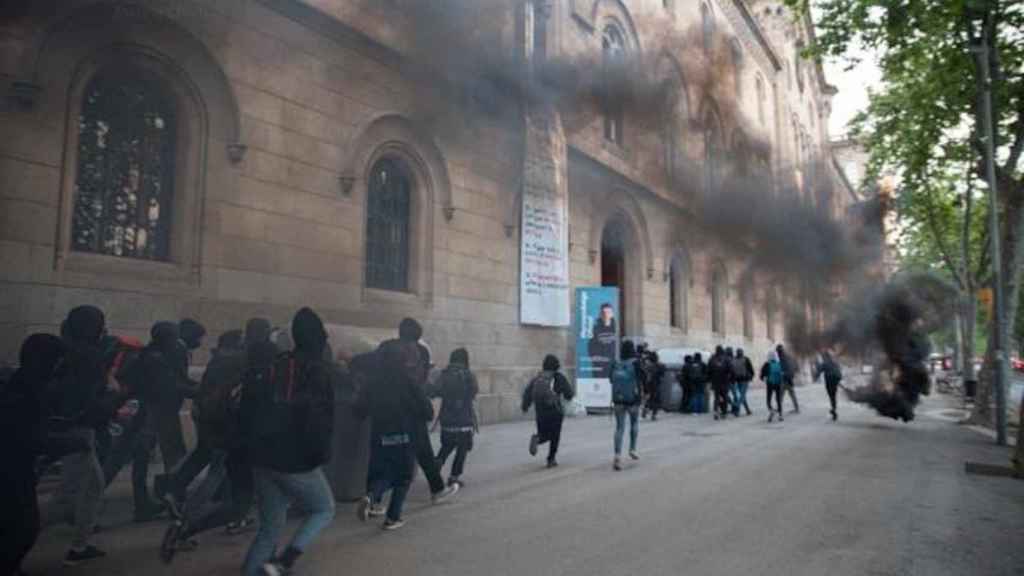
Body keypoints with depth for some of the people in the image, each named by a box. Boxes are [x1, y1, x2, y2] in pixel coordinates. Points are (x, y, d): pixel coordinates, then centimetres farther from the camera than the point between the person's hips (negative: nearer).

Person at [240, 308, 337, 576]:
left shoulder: (273, 366, 8)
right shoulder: (321, 372, -11)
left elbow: (249, 408, 9)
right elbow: (322, 420, -20)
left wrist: (255, 445, 17)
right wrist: (322, 453, -7)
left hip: (264, 460, 6)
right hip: (298, 462, -6)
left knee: (269, 530, 17)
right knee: (324, 510, 18)